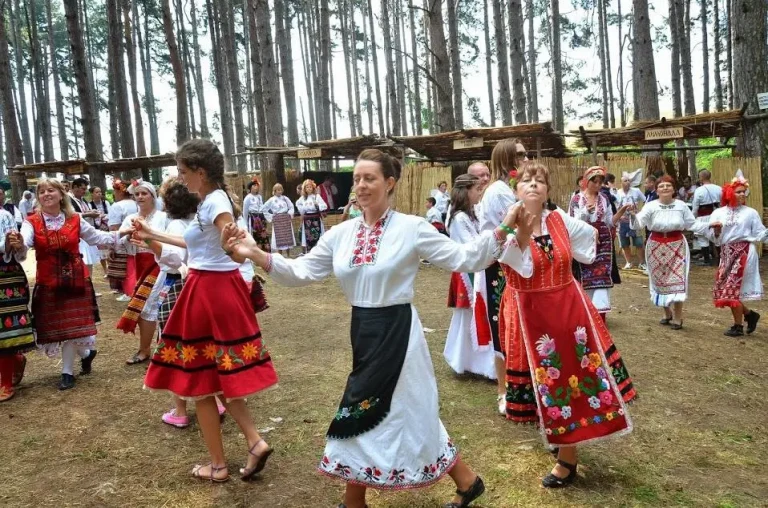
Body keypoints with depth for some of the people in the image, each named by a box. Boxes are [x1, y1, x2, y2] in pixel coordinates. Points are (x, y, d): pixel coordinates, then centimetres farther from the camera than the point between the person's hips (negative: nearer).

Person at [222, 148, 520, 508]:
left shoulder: (412, 228, -9)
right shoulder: (340, 234, 4)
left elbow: (464, 259, -8)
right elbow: (301, 273, 2)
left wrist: (501, 230, -19)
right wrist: (255, 254, -9)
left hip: (397, 331, -6)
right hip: (362, 332, 6)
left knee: (364, 413, 3)